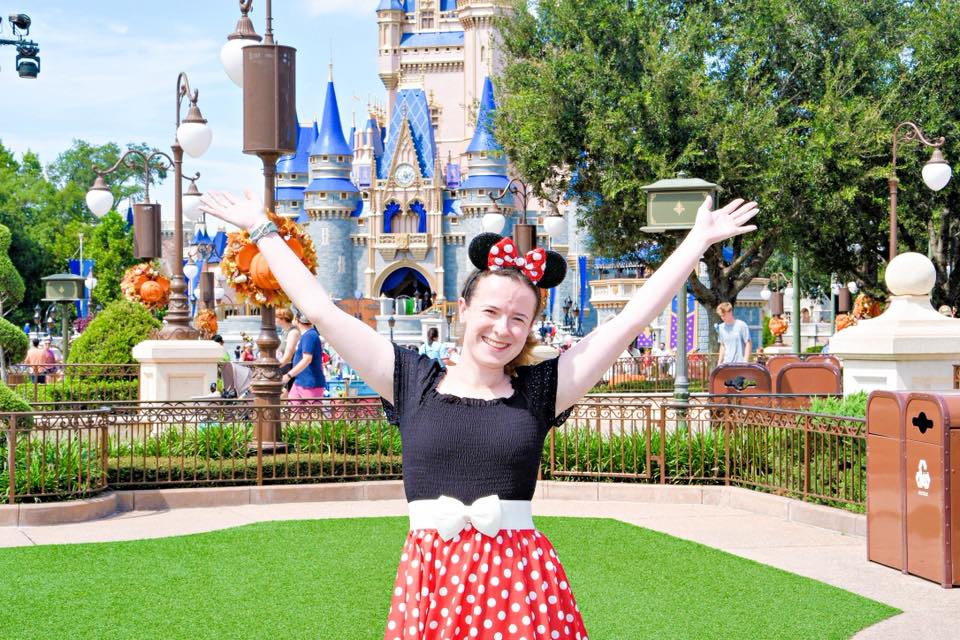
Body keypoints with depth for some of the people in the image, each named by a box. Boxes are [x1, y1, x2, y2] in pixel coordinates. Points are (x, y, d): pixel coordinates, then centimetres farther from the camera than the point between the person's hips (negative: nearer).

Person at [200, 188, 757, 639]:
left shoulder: (540, 390, 5)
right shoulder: (413, 382, 7)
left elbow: (633, 317, 6)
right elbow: (321, 310, 10)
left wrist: (699, 240, 9)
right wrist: (264, 232, 15)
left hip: (520, 582, 0)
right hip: (427, 577, 1)